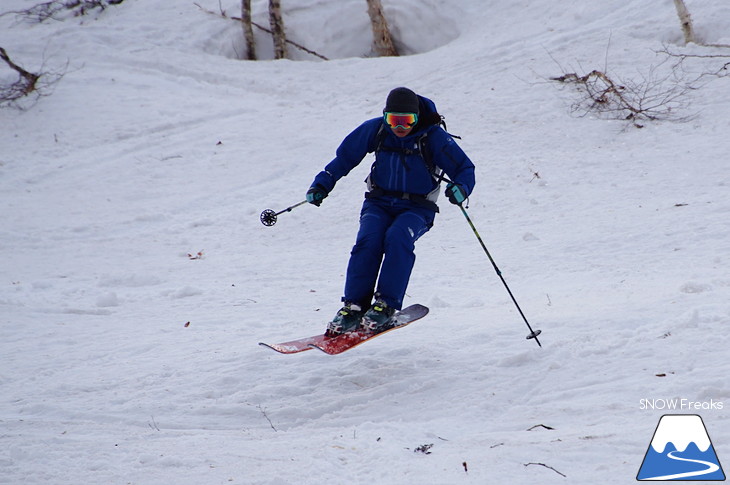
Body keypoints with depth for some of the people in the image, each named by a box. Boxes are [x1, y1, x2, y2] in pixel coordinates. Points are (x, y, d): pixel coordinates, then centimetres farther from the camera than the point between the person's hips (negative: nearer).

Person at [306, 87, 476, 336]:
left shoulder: (434, 137, -12)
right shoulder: (375, 129, -4)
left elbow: (464, 168, -9)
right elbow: (345, 157, 10)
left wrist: (461, 188, -31)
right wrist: (322, 183, 2)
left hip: (416, 208, -2)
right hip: (379, 202, 2)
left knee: (398, 237, -33)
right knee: (368, 241, -27)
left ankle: (386, 306, -31)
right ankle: (353, 307, -23)